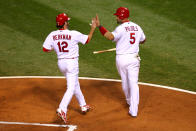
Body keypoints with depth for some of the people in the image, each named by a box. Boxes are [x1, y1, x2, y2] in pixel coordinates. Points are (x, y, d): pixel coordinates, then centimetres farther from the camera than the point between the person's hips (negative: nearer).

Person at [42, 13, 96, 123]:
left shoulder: (52, 35, -5)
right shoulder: (74, 34, -16)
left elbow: (45, 49, -2)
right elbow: (87, 39, -3)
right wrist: (93, 28, 8)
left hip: (61, 63, 6)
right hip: (72, 62, -6)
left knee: (75, 84, 22)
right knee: (71, 88, -5)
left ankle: (83, 106, 32)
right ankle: (62, 109, -21)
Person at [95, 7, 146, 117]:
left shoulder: (121, 28, -14)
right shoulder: (137, 27, 6)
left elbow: (111, 37, -33)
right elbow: (143, 40, 23)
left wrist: (99, 26, -34)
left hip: (122, 58, -3)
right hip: (134, 58, 3)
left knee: (125, 81, 19)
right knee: (133, 83, 1)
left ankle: (130, 101, 41)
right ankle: (133, 110, -7)